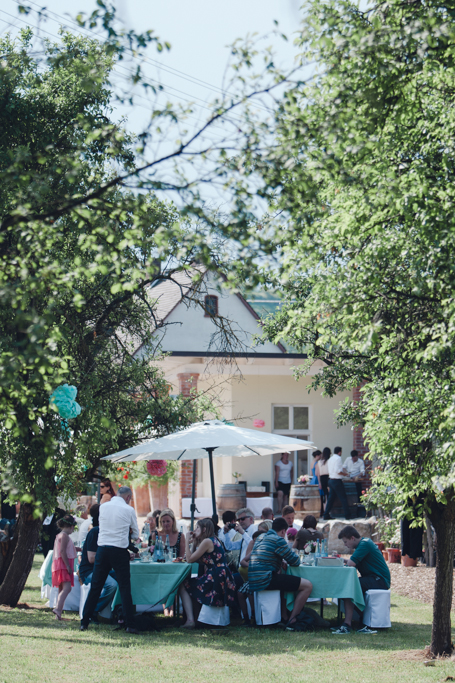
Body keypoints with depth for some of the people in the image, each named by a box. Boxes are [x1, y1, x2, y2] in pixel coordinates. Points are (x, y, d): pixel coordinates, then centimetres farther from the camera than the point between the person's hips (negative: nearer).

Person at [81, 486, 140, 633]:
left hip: (102, 548, 3)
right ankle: (130, 625, -2)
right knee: (125, 588, 1)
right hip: (120, 551, -3)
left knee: (95, 587, 8)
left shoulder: (103, 507, 8)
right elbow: (135, 534, 9)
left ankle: (84, 622, 9)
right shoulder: (129, 510, 0)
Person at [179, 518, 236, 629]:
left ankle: (190, 620, -11)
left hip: (215, 579, -10)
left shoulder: (207, 541, -12)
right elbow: (196, 559, 19)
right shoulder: (214, 540, 18)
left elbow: (189, 559, -11)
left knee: (184, 587, -2)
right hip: (222, 579, 10)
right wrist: (194, 542, 14)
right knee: (190, 584, 28)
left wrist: (187, 542, -2)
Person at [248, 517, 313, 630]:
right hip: (265, 580, -10)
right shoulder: (278, 540, -6)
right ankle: (291, 620, -8)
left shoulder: (261, 538, 22)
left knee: (286, 582, 37)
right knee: (307, 586, -9)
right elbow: (295, 562, -2)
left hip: (253, 582, 10)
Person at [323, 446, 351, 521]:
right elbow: (338, 471, -21)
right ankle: (347, 515, 1)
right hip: (337, 480, -8)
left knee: (331, 498, 10)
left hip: (330, 480, 8)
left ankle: (326, 515, 8)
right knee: (343, 498, -1)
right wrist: (345, 474, -6)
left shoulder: (330, 459, 14)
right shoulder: (338, 458, -14)